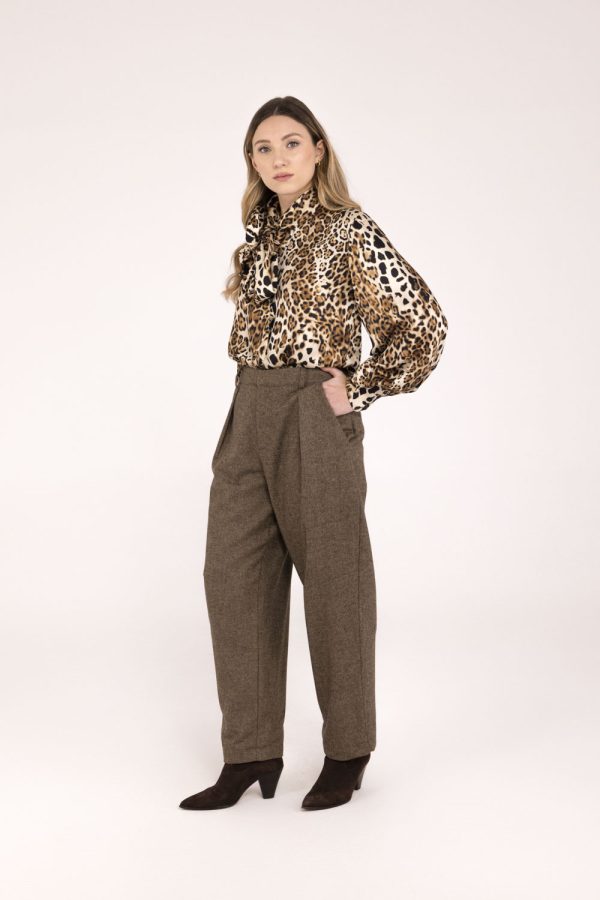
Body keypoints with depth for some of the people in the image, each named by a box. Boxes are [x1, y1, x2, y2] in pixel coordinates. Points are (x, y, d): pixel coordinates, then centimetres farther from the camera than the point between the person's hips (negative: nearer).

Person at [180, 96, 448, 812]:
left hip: (315, 419, -7)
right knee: (233, 577, 4)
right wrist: (256, 404, 13)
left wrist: (357, 391, -9)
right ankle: (251, 754, 12)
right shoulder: (260, 232, 13)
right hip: (249, 415, 7)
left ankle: (347, 752, 18)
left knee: (332, 579, 3)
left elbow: (423, 323, -11)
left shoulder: (348, 229, -7)